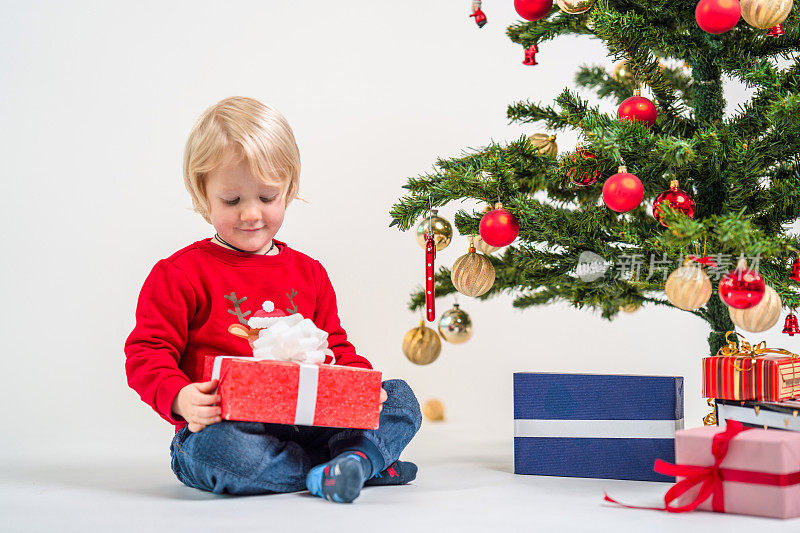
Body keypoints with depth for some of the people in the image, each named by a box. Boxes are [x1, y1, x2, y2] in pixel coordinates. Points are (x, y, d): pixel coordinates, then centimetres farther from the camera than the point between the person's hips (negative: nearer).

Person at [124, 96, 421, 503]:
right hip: (224, 424, -4)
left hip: (306, 422, 5)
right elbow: (146, 353, -4)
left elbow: (335, 348, 20)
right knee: (214, 447, -39)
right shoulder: (178, 274, 0)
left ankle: (355, 456, -34)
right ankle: (366, 466, -27)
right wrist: (179, 398, -25)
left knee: (401, 398, -6)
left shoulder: (309, 273, 16)